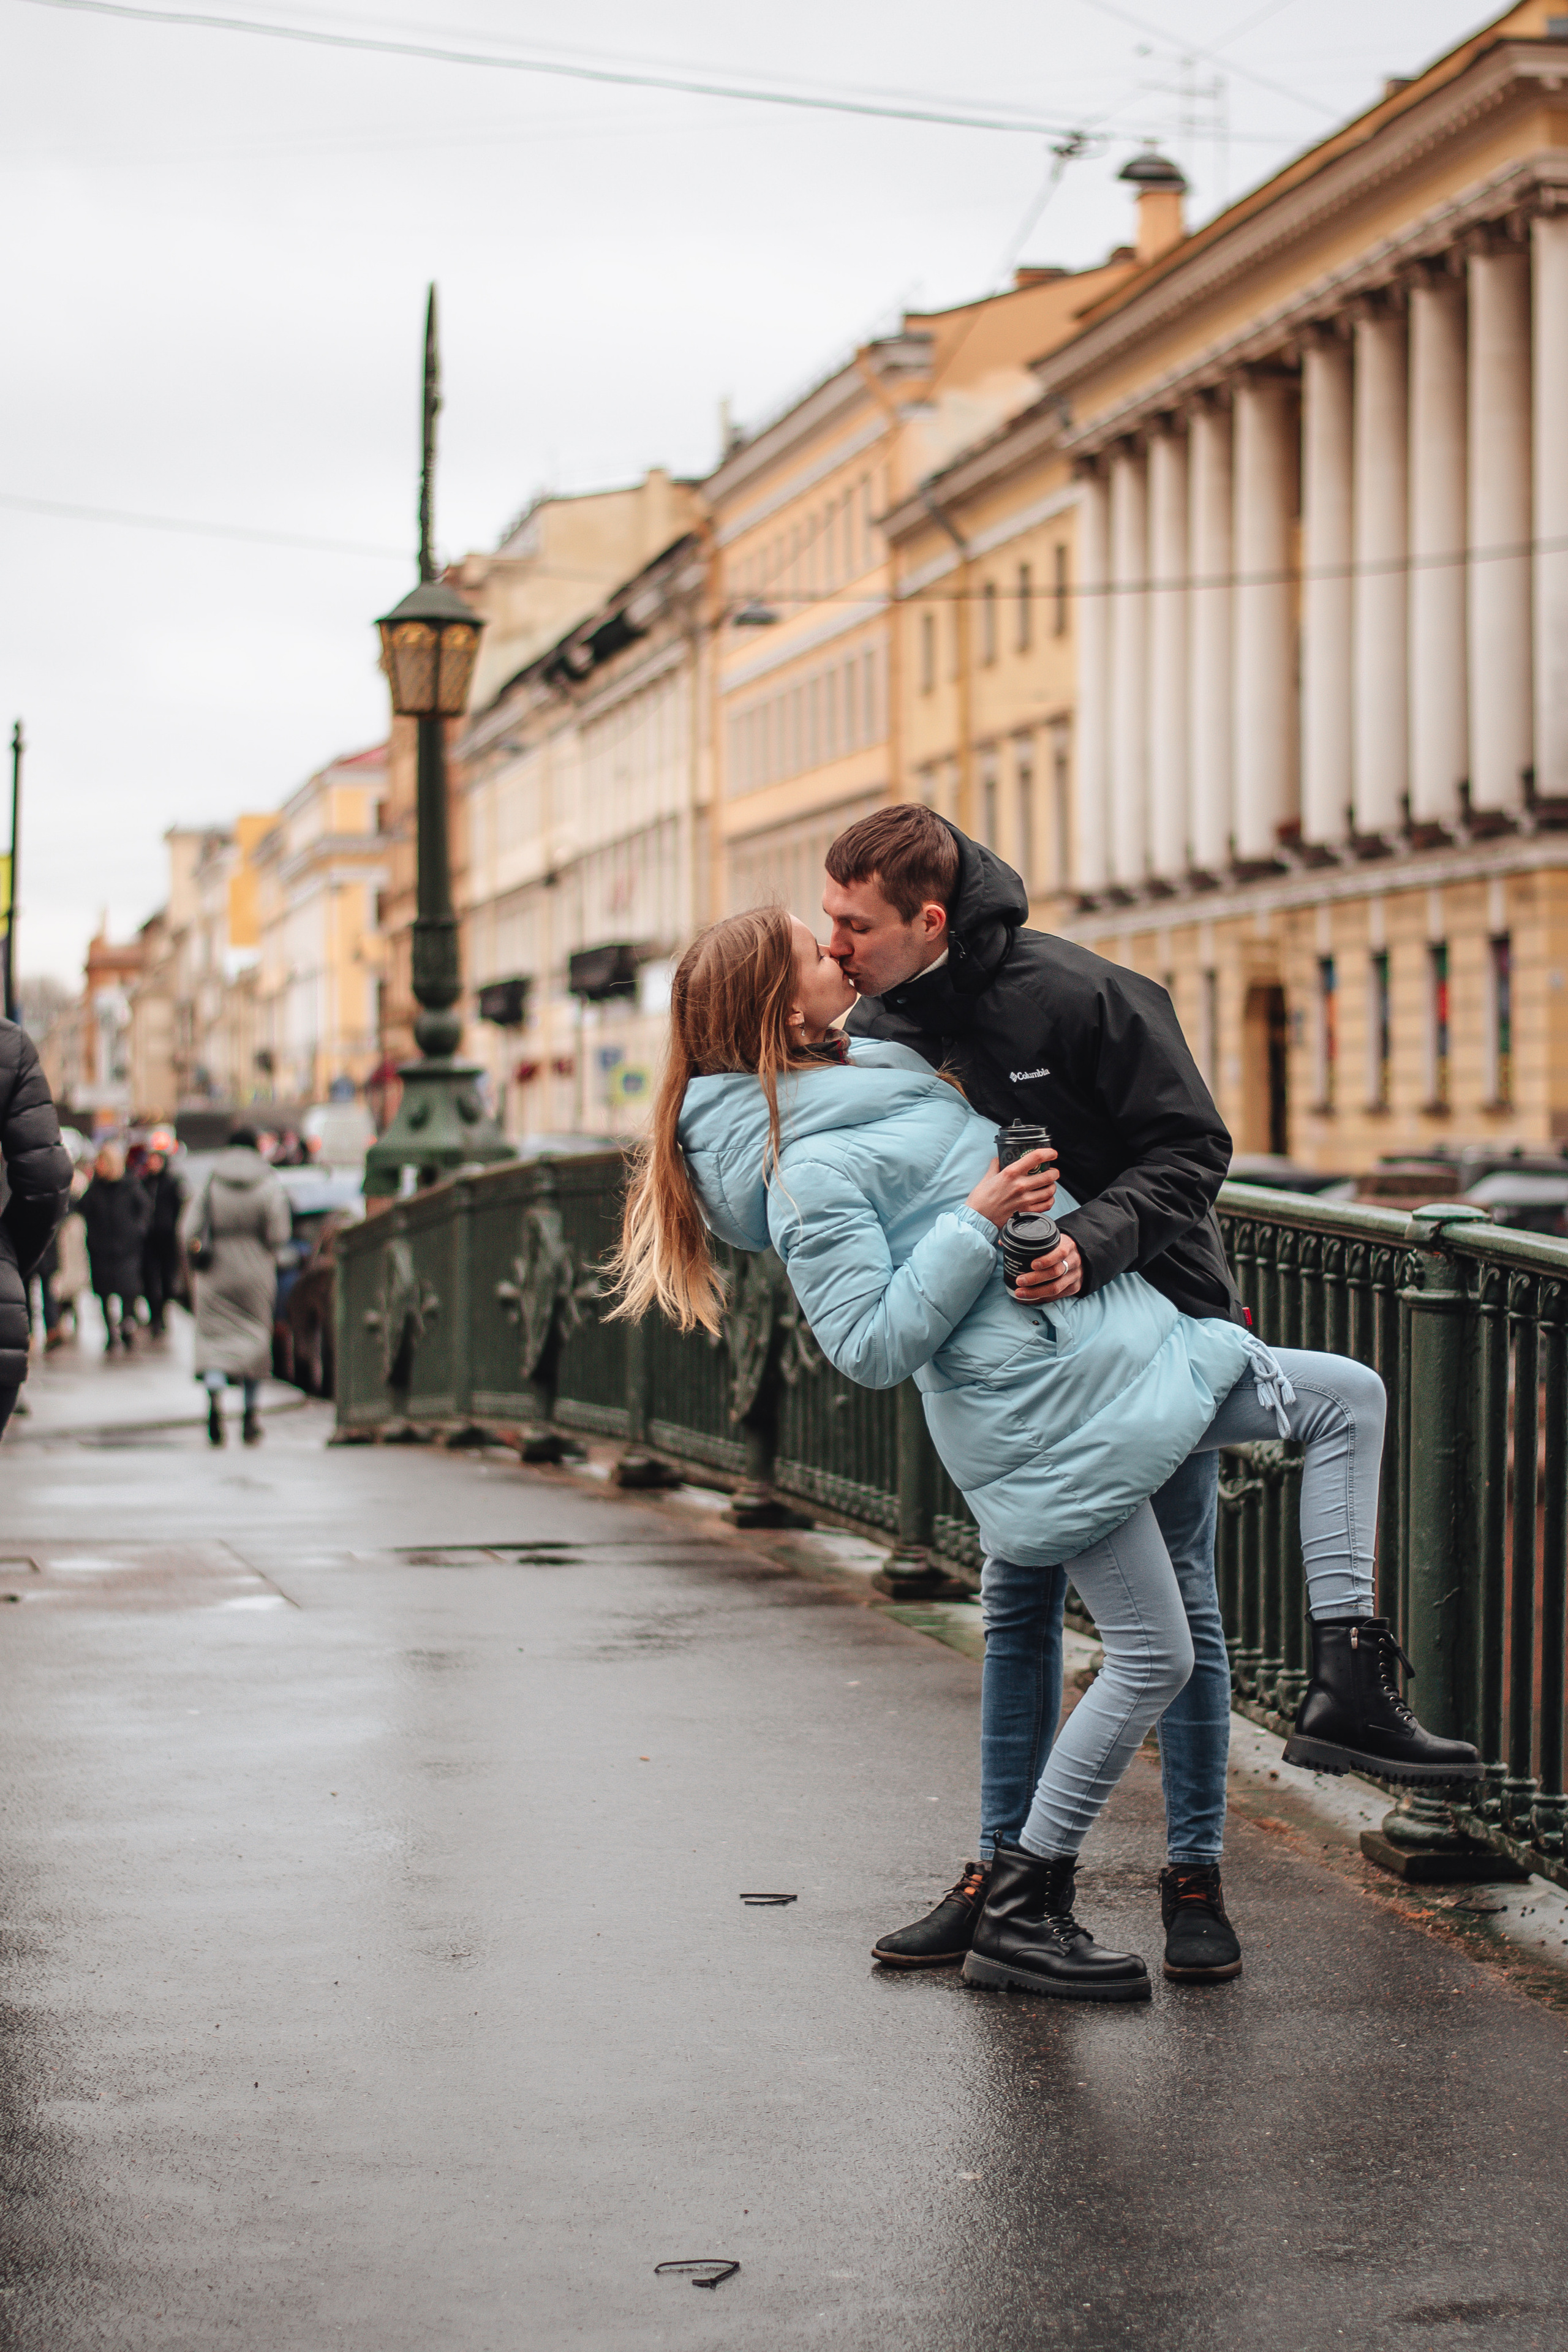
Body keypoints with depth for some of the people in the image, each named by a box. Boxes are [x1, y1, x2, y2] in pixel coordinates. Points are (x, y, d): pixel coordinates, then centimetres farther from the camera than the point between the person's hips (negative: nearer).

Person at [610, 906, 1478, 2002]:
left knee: (1349, 1396, 13)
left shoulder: (875, 1063, 11)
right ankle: (1019, 1913, 8)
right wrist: (978, 1221, -21)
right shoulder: (808, 1173, -18)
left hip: (1131, 1342, 10)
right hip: (1049, 1406, -10)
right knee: (1153, 1657, -4)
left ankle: (1350, 1687, 10)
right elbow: (874, 1346, -21)